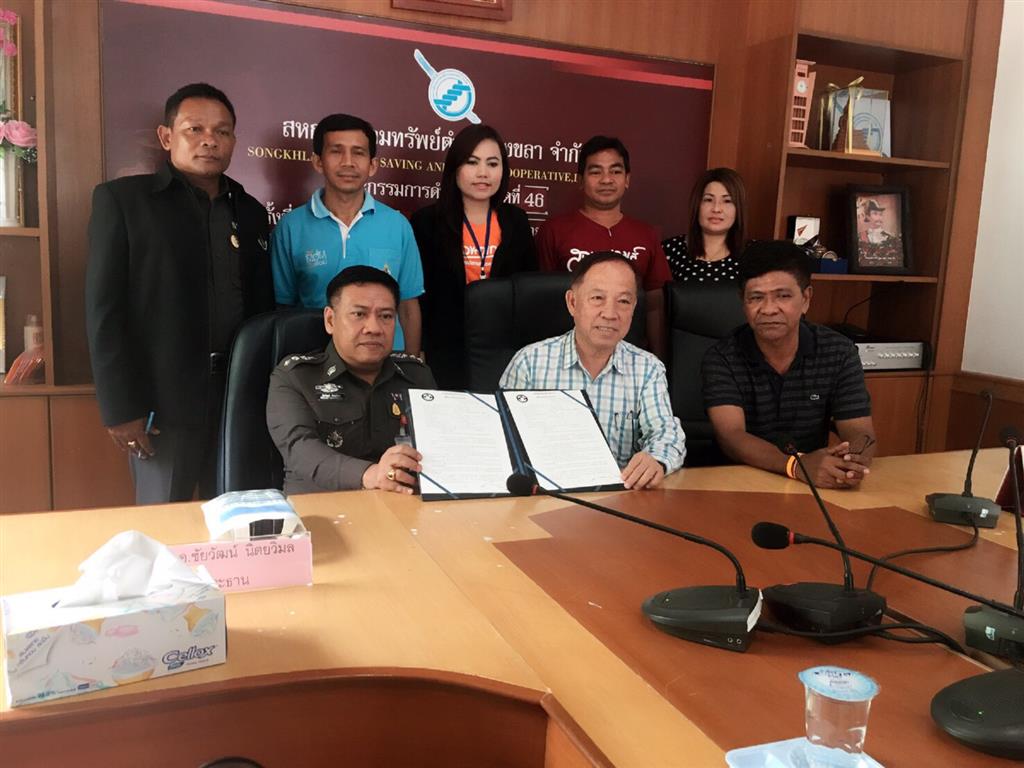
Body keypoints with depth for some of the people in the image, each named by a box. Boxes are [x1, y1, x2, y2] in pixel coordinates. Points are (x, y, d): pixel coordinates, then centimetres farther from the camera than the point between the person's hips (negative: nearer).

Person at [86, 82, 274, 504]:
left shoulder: (250, 212, 13)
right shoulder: (121, 199, 0)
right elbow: (104, 309, -5)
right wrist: (120, 406, -11)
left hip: (241, 397, 4)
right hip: (163, 401, -4)